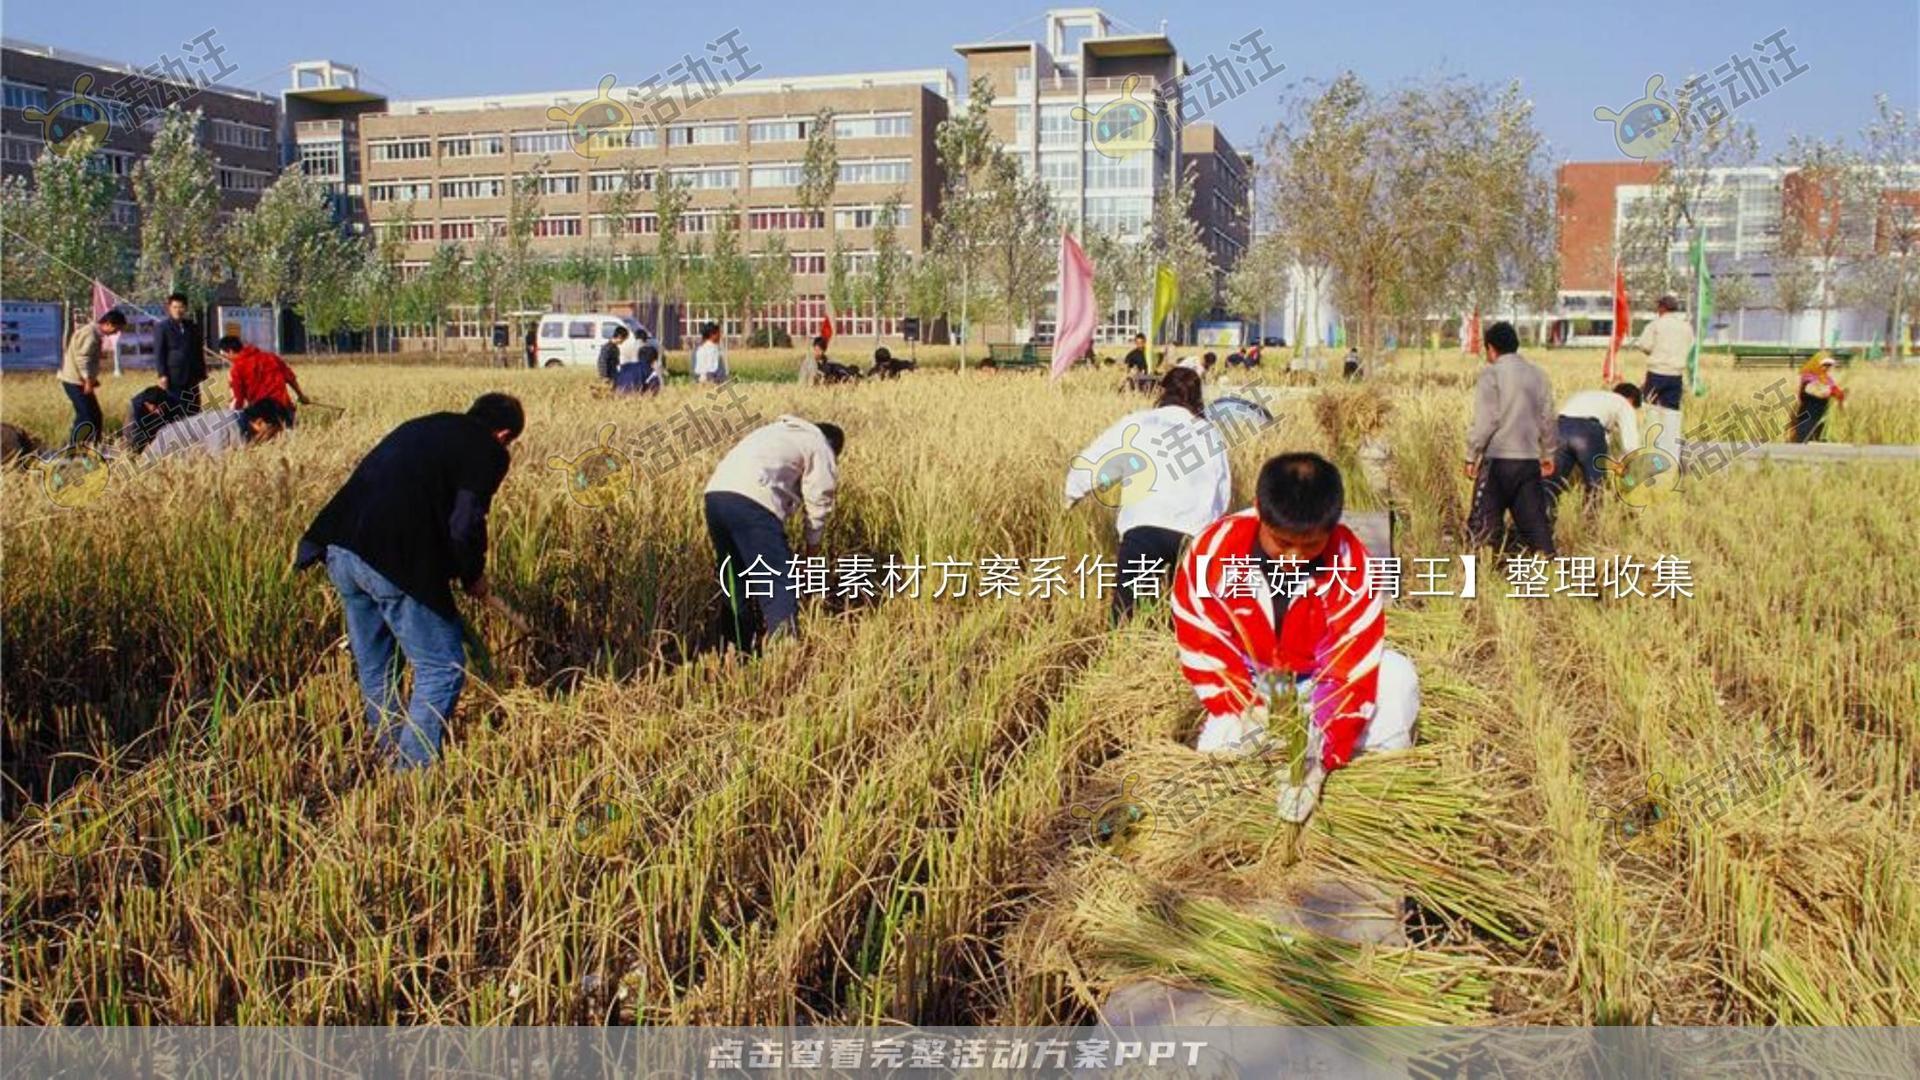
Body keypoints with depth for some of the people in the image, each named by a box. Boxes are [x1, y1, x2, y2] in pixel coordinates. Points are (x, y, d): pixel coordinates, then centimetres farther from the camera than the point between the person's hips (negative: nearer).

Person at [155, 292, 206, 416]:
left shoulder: (193, 327, 14)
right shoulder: (162, 328, 0)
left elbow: (200, 351, 17)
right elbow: (159, 353, -4)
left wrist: (203, 373, 11)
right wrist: (162, 375, -12)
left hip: (192, 377, 4)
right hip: (173, 377, -4)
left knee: (193, 412, 6)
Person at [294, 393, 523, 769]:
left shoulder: (420, 427, 25)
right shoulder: (487, 452, 2)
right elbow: (465, 527, -10)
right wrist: (473, 577, 9)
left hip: (340, 547, 8)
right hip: (393, 561, -8)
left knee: (372, 667, 22)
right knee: (442, 667, 3)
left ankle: (390, 753, 33)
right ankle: (413, 768, 3)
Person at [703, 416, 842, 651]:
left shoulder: (783, 432, 35)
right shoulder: (820, 447, 15)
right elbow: (819, 502, 14)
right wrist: (812, 547, 27)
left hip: (715, 493, 8)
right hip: (751, 501, -8)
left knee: (735, 586, 18)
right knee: (780, 586, -5)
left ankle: (741, 652, 24)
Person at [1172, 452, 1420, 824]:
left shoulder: (1351, 563, -27)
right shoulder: (1213, 551, -25)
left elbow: (1351, 666, -28)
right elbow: (1201, 643, -16)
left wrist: (1321, 758, -36)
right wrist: (1243, 706, -29)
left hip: (1320, 680, -1)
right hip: (1248, 685, 1)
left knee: (1396, 677, -28)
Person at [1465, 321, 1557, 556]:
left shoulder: (1492, 373, -6)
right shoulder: (1538, 374, 11)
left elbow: (1484, 420, -11)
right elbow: (1548, 419, 15)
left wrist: (1472, 456, -4)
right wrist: (1548, 454, 25)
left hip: (1498, 459, -5)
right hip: (1530, 459, 5)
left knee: (1483, 523, -2)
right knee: (1533, 519, 10)